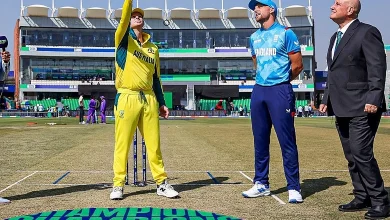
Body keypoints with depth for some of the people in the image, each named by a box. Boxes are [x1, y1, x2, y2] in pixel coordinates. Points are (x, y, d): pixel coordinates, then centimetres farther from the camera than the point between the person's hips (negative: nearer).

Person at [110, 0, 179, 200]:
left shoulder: (153, 48, 18)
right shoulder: (123, 39, 7)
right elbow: (124, 18, -14)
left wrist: (162, 103, 14)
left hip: (149, 99, 3)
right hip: (127, 98, -3)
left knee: (154, 144, 5)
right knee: (122, 144, -2)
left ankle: (162, 183, 13)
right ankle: (118, 185, 8)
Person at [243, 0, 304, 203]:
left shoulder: (285, 33, -3)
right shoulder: (254, 37, 15)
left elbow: (297, 65, -3)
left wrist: (279, 81, 8)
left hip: (280, 91, -6)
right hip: (258, 91, 6)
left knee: (287, 141, -5)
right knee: (260, 140, 9)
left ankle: (294, 188, 2)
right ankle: (261, 184, 19)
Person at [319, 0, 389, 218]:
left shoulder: (367, 32, -8)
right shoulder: (336, 37, 18)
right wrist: (327, 99, 17)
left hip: (362, 108, -9)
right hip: (342, 108, 9)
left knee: (362, 153, -11)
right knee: (351, 156, 11)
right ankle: (362, 198, 20)